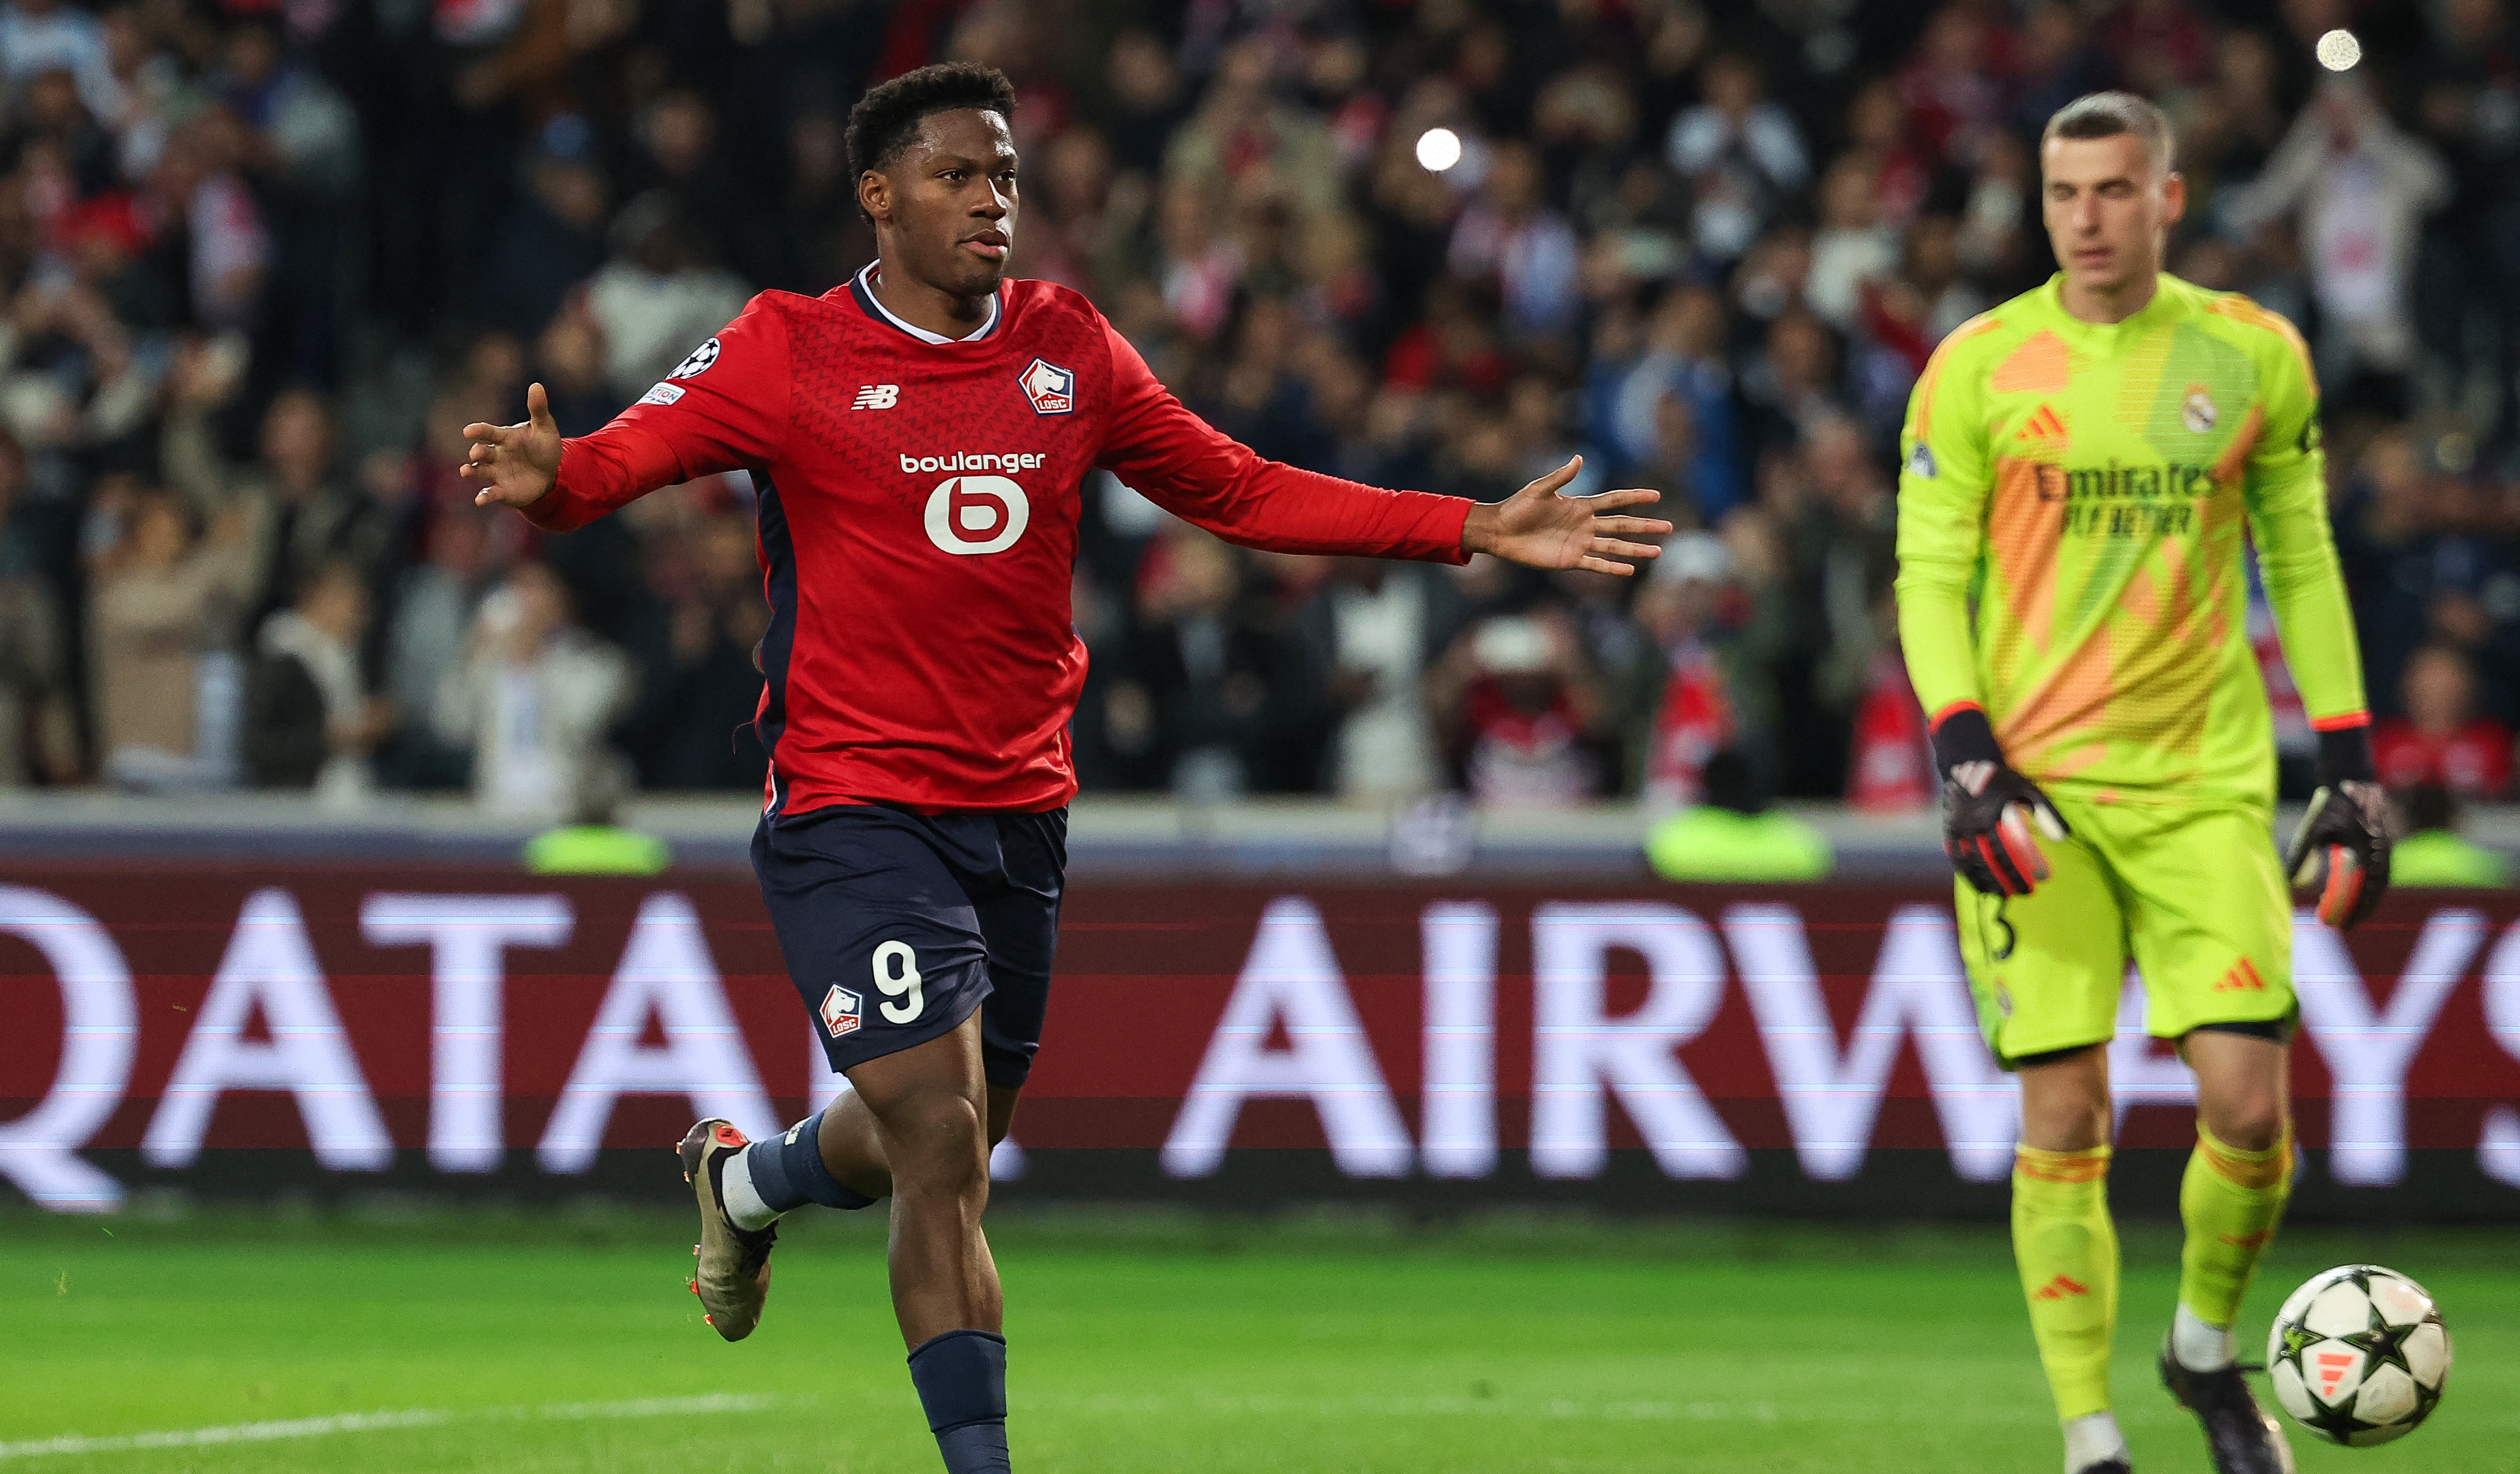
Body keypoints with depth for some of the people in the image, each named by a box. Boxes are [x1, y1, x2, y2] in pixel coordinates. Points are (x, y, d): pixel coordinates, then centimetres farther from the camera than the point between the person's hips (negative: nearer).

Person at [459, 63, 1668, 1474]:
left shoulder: (1069, 349, 7)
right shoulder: (791, 352, -7)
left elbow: (1235, 489, 13)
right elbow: (633, 452, -16)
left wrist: (1480, 532, 7)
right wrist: (547, 475, -42)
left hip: (1019, 807, 6)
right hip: (855, 811, -5)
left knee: (933, 1150, 18)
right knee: (944, 1156, -16)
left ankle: (745, 1176, 50)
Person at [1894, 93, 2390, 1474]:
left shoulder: (2253, 358, 6)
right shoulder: (1978, 366, 0)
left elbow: (2302, 566, 12)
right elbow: (1928, 570, 1)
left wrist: (2352, 772, 7)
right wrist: (1966, 760, -12)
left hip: (2205, 785, 1)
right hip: (2035, 788, -1)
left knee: (2249, 1107, -8)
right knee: (2063, 1122, -5)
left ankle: (2207, 1349, 19)